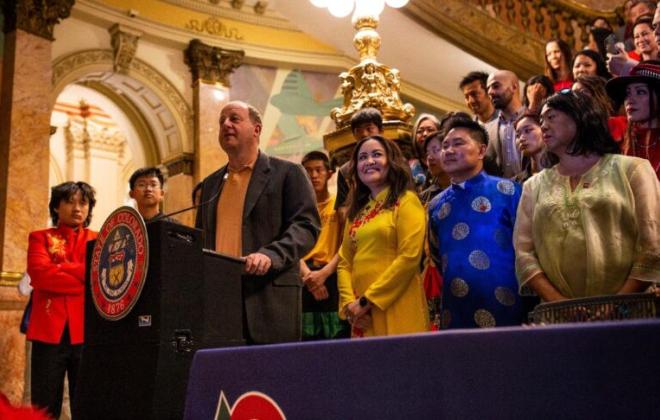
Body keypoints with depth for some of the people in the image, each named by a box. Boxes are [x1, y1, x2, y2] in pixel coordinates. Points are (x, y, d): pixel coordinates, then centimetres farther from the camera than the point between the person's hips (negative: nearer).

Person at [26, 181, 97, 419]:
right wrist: (87, 277, -8)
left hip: (87, 332, 1)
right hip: (49, 331, 0)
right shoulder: (40, 238, 11)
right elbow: (40, 274, -7)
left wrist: (58, 268, -9)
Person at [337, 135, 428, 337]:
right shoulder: (357, 211, 15)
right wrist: (349, 303, -4)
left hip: (396, 311, -5)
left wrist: (367, 300, -12)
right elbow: (345, 261, 13)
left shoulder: (406, 201, -3)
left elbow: (409, 258, -13)